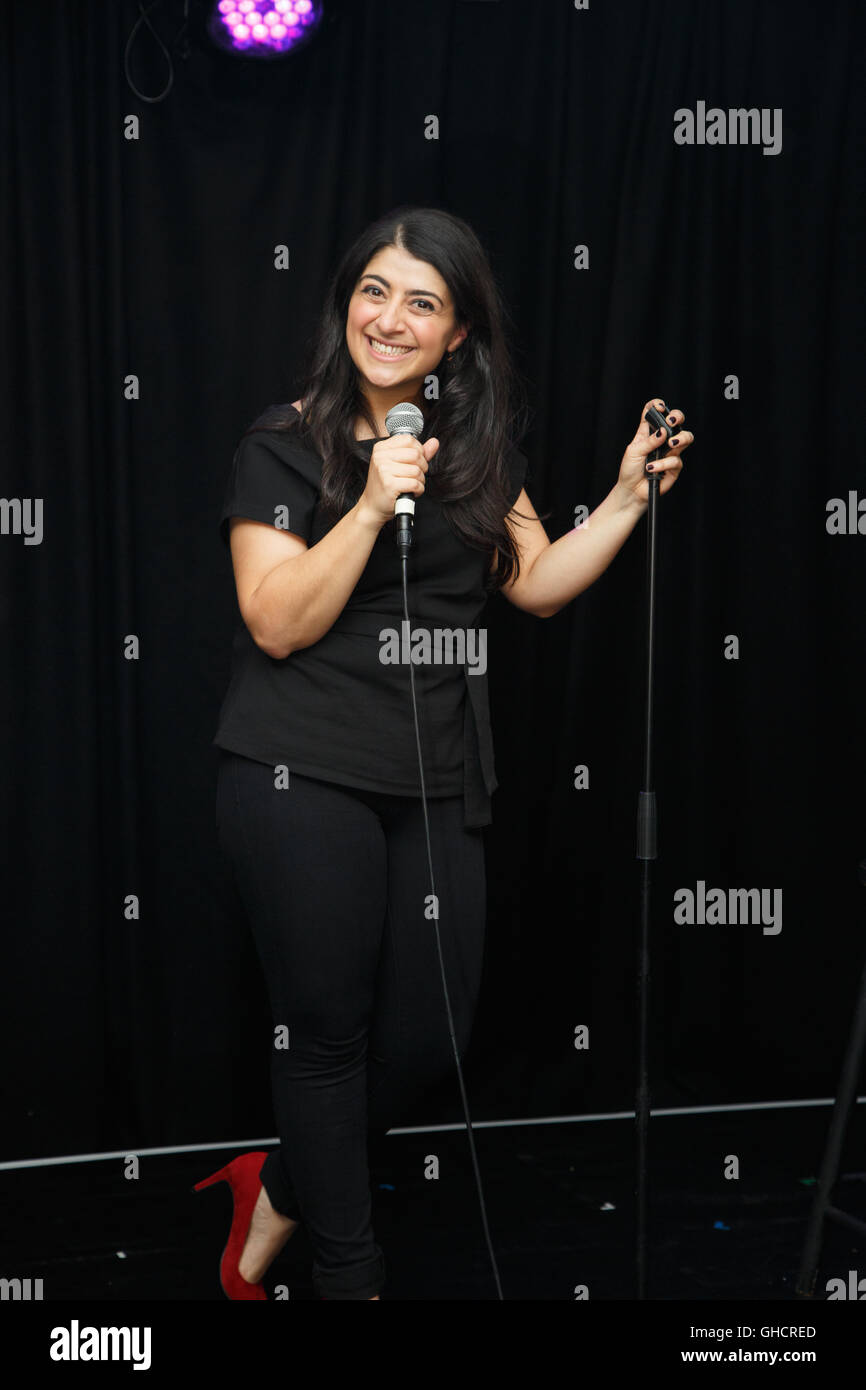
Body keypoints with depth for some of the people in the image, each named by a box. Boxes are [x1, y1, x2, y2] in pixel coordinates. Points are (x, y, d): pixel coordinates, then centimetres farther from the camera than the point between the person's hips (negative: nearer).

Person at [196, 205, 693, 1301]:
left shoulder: (477, 446, 13)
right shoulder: (285, 444, -3)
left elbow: (537, 584, 13)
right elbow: (278, 623, -11)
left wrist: (628, 498, 1)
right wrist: (374, 505, -20)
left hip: (438, 781, 6)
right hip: (304, 778, -5)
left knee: (428, 1036, 8)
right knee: (328, 1028, 4)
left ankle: (276, 1197, 32)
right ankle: (348, 1272, 21)